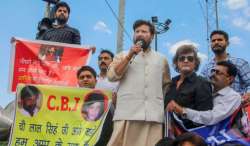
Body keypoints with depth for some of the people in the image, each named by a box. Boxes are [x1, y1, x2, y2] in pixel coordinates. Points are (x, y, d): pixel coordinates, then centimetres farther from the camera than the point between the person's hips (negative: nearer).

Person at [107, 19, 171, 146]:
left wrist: (167, 105, 8)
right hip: (127, 113, -1)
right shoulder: (122, 56, 15)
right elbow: (112, 76, 0)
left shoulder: (161, 59, 19)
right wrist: (130, 56, -3)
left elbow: (167, 85, 20)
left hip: (153, 115, 1)